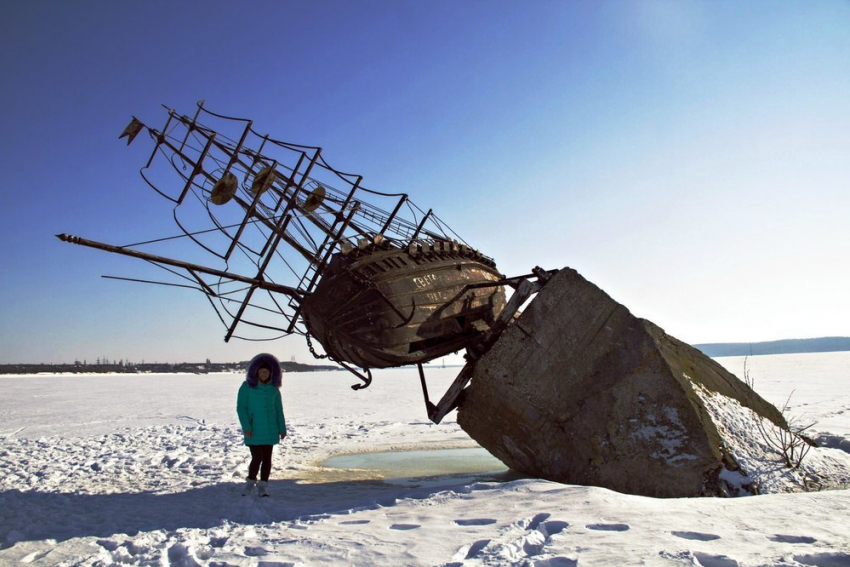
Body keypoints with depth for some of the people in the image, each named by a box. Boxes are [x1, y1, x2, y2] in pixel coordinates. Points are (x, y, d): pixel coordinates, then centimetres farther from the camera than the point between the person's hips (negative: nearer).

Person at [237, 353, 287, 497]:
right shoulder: (247, 387, -5)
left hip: (270, 430, 3)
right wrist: (246, 427, -13)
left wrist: (282, 428, 7)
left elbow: (278, 410, 9)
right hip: (254, 431, -3)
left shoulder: (273, 389, 4)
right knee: (257, 457, -7)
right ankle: (251, 482, 16)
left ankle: (263, 485, 21)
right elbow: (241, 408, -5)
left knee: (267, 458, 8)